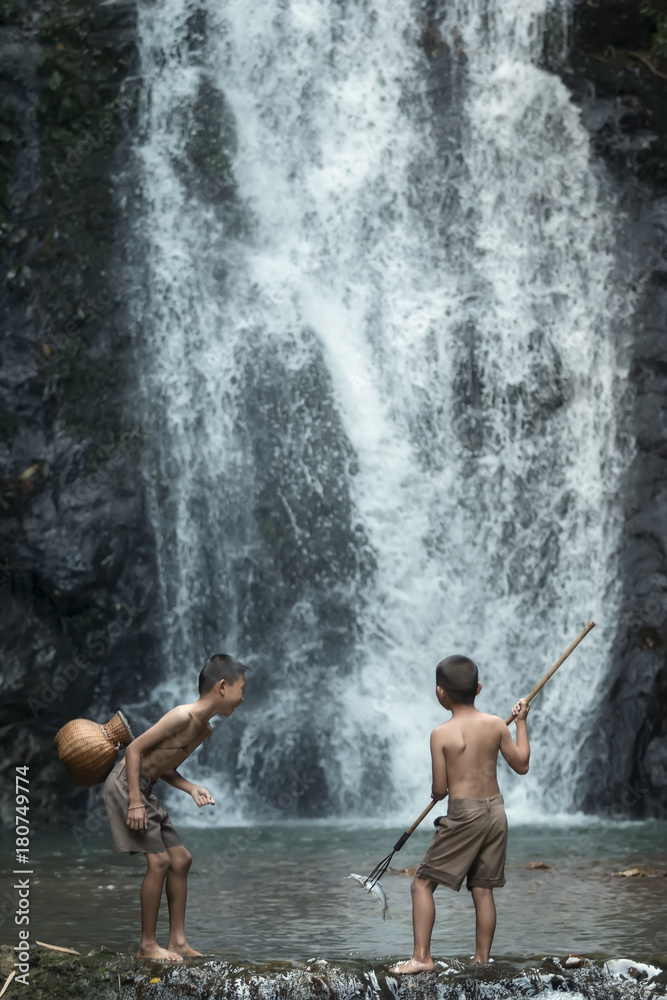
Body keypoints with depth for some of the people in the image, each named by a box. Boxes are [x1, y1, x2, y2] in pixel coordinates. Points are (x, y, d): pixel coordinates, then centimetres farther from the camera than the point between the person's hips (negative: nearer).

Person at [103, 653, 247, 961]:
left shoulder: (204, 729, 9)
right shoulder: (183, 717, -20)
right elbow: (135, 749, -21)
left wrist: (193, 789, -3)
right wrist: (135, 802, -24)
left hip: (145, 789, 10)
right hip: (126, 784, -10)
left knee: (180, 859, 8)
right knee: (159, 860, -13)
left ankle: (177, 941, 12)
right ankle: (148, 945, -5)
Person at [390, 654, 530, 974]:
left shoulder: (441, 734, -11)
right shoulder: (496, 725, 0)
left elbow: (439, 789, -9)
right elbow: (521, 765, 12)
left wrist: (436, 792, 15)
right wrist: (521, 722, 21)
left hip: (463, 814, -5)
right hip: (495, 810, 5)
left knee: (423, 884, 2)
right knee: (483, 890, 12)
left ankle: (422, 956, -6)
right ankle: (482, 960, 14)